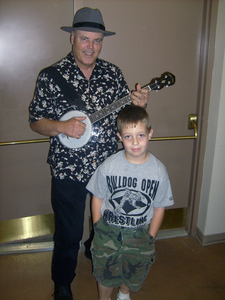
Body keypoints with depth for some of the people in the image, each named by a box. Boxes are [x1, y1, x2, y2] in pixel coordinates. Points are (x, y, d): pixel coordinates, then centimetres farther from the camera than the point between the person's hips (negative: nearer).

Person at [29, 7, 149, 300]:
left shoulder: (113, 73, 1)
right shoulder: (51, 76, -9)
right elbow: (36, 121, -5)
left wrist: (138, 105, -14)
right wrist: (63, 126, -24)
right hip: (68, 171, -3)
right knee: (69, 233, 11)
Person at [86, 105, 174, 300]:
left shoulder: (159, 170, -15)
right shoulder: (109, 166, -17)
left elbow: (159, 208, -5)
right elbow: (98, 198, -5)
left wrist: (150, 238, -1)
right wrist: (98, 229, -2)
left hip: (140, 234, 1)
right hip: (108, 232, -1)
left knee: (134, 275, 24)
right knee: (105, 274, 19)